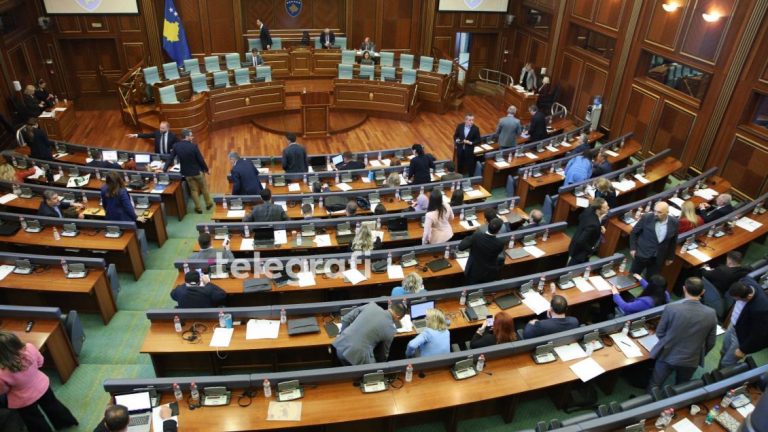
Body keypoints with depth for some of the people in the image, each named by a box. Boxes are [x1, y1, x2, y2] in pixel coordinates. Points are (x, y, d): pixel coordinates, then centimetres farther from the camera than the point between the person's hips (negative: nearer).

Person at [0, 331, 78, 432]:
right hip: (42, 385, 5)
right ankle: (68, 422, 55)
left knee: (35, 422, 26)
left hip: (24, 401, -4)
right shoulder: (29, 348, -31)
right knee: (52, 405, 34)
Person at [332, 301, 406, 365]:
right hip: (356, 356, -5)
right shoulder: (390, 330, -2)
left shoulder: (371, 305, 5)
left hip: (340, 346, 5)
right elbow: (384, 352, 16)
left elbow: (346, 318, 10)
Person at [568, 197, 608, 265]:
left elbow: (581, 217, 7)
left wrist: (599, 226, -2)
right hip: (578, 251, -9)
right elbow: (580, 241, -36)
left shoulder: (589, 209, -15)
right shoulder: (593, 224, -39)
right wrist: (590, 249, -17)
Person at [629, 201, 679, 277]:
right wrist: (633, 248, -6)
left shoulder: (674, 223, -8)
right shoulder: (646, 218, -15)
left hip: (658, 258, 2)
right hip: (642, 254, -1)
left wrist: (670, 257, 12)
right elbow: (634, 232, -2)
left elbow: (673, 241, 6)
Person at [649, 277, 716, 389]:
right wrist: (699, 356, 18)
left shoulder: (671, 308, -24)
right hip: (691, 361, 3)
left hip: (668, 356, -2)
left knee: (654, 387, 17)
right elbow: (710, 343, -1)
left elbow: (659, 333, -9)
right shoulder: (711, 314, -15)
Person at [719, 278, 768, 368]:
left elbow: (758, 334, -27)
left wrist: (743, 349, -13)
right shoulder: (746, 282, -23)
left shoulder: (760, 309, -42)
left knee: (727, 363, 9)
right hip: (734, 325, 7)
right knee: (724, 352, 29)